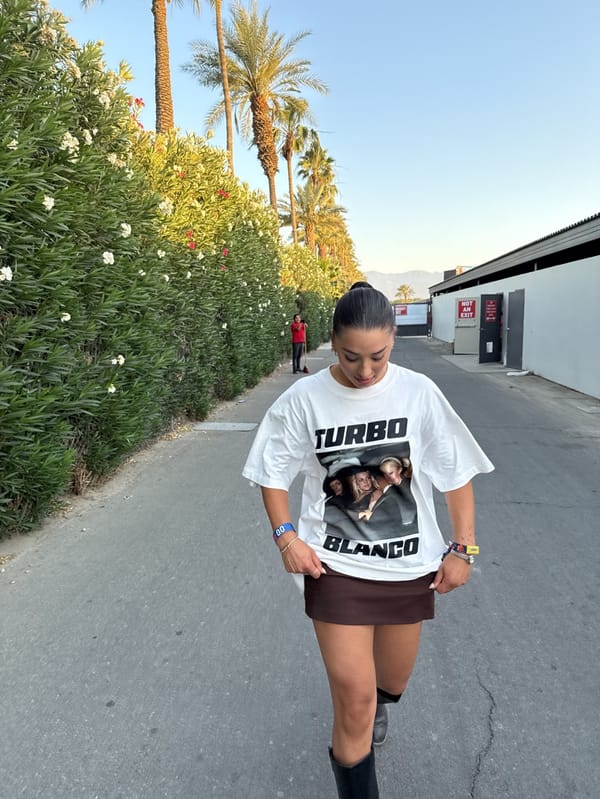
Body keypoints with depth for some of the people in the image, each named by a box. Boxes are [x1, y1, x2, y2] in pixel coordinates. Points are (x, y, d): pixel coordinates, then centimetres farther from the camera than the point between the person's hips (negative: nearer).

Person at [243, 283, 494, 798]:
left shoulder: (419, 393, -12)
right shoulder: (304, 400, -13)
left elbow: (457, 473, -3)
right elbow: (273, 471, 0)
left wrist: (463, 548, -4)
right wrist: (286, 536, -10)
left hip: (409, 565, 2)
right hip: (335, 566, -1)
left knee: (391, 683, 22)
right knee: (354, 700, 0)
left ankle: (379, 703, 59)